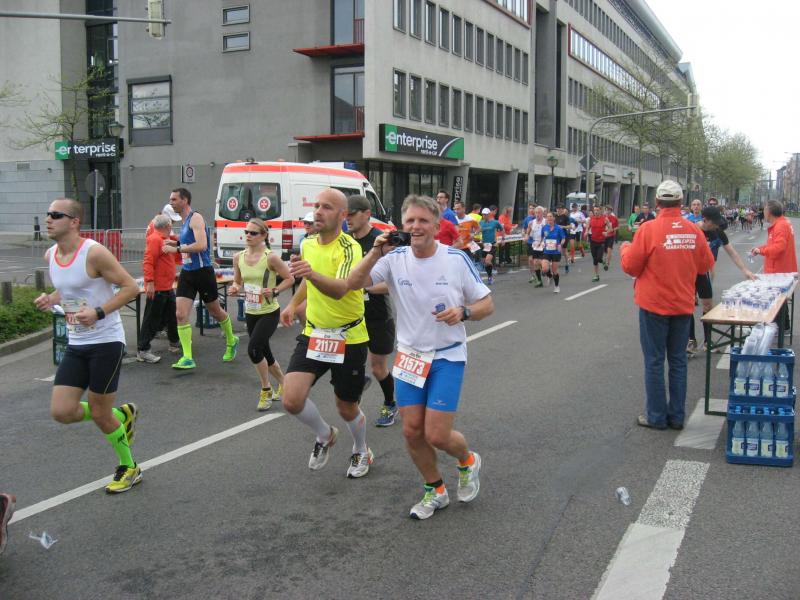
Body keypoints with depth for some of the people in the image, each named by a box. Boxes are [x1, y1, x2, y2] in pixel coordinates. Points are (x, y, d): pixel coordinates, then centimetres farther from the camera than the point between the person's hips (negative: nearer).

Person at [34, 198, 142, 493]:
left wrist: (98, 313, -25)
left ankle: (129, 469, 25)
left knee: (99, 414, 1)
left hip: (106, 342, -7)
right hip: (76, 344, 7)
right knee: (61, 412, -1)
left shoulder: (94, 253, -17)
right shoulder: (50, 255, 6)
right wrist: (51, 299, 1)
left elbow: (131, 287, -15)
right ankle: (122, 414, 26)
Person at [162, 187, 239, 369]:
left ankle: (231, 342, 36)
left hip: (202, 271, -7)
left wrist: (177, 249, -23)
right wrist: (176, 243, 10)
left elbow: (201, 245, -26)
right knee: (180, 315, -7)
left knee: (215, 312, 12)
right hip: (187, 273, 7)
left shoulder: (196, 218, -14)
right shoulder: (185, 221, 13)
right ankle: (187, 358, -6)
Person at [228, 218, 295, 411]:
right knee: (264, 352, 15)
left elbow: (290, 279, -7)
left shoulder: (271, 257, -15)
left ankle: (266, 390, 2)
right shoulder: (238, 257, 0)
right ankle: (282, 383, 40)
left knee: (253, 349, -18)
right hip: (250, 313, 6)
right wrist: (235, 288, -8)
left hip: (269, 313, -6)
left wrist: (274, 291, -21)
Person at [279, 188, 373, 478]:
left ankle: (362, 452, 42)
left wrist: (311, 273, -55)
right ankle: (325, 435, 21)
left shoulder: (349, 247, -19)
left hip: (348, 339, -5)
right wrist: (293, 304, 19)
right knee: (292, 400, -11)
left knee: (347, 408, 9)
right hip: (313, 334, 5)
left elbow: (339, 289, -38)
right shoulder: (307, 243, 3)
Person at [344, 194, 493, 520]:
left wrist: (463, 312, -23)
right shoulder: (395, 259, -4)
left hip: (448, 357, -3)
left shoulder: (457, 259, -9)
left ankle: (468, 460, 28)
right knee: (412, 431, 5)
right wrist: (376, 252, -25)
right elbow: (352, 284, -13)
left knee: (436, 435, -8)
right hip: (410, 355, 3)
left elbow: (487, 304, -2)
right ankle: (435, 490, 30)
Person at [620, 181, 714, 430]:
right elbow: (706, 264, 8)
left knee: (654, 361, 5)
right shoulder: (693, 231, -3)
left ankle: (656, 416, 11)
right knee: (678, 361, 12)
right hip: (683, 306, 4)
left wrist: (625, 249, 10)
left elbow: (631, 266, -9)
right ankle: (677, 416, 19)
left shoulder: (649, 229, -14)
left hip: (654, 306, -4)